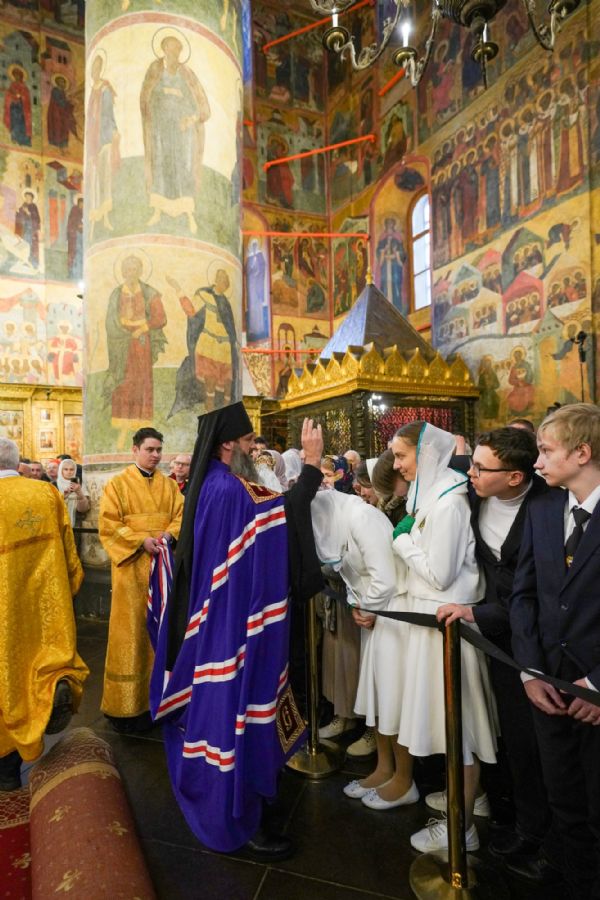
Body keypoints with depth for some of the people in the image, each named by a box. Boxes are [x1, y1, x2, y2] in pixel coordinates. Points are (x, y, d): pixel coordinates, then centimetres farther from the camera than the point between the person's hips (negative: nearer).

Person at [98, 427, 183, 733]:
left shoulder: (170, 485, 10)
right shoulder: (117, 484, -1)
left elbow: (182, 516, 4)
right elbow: (108, 526, -8)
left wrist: (168, 534, -16)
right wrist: (142, 540, -18)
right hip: (132, 567, -4)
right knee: (131, 632, 1)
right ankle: (126, 702, 13)